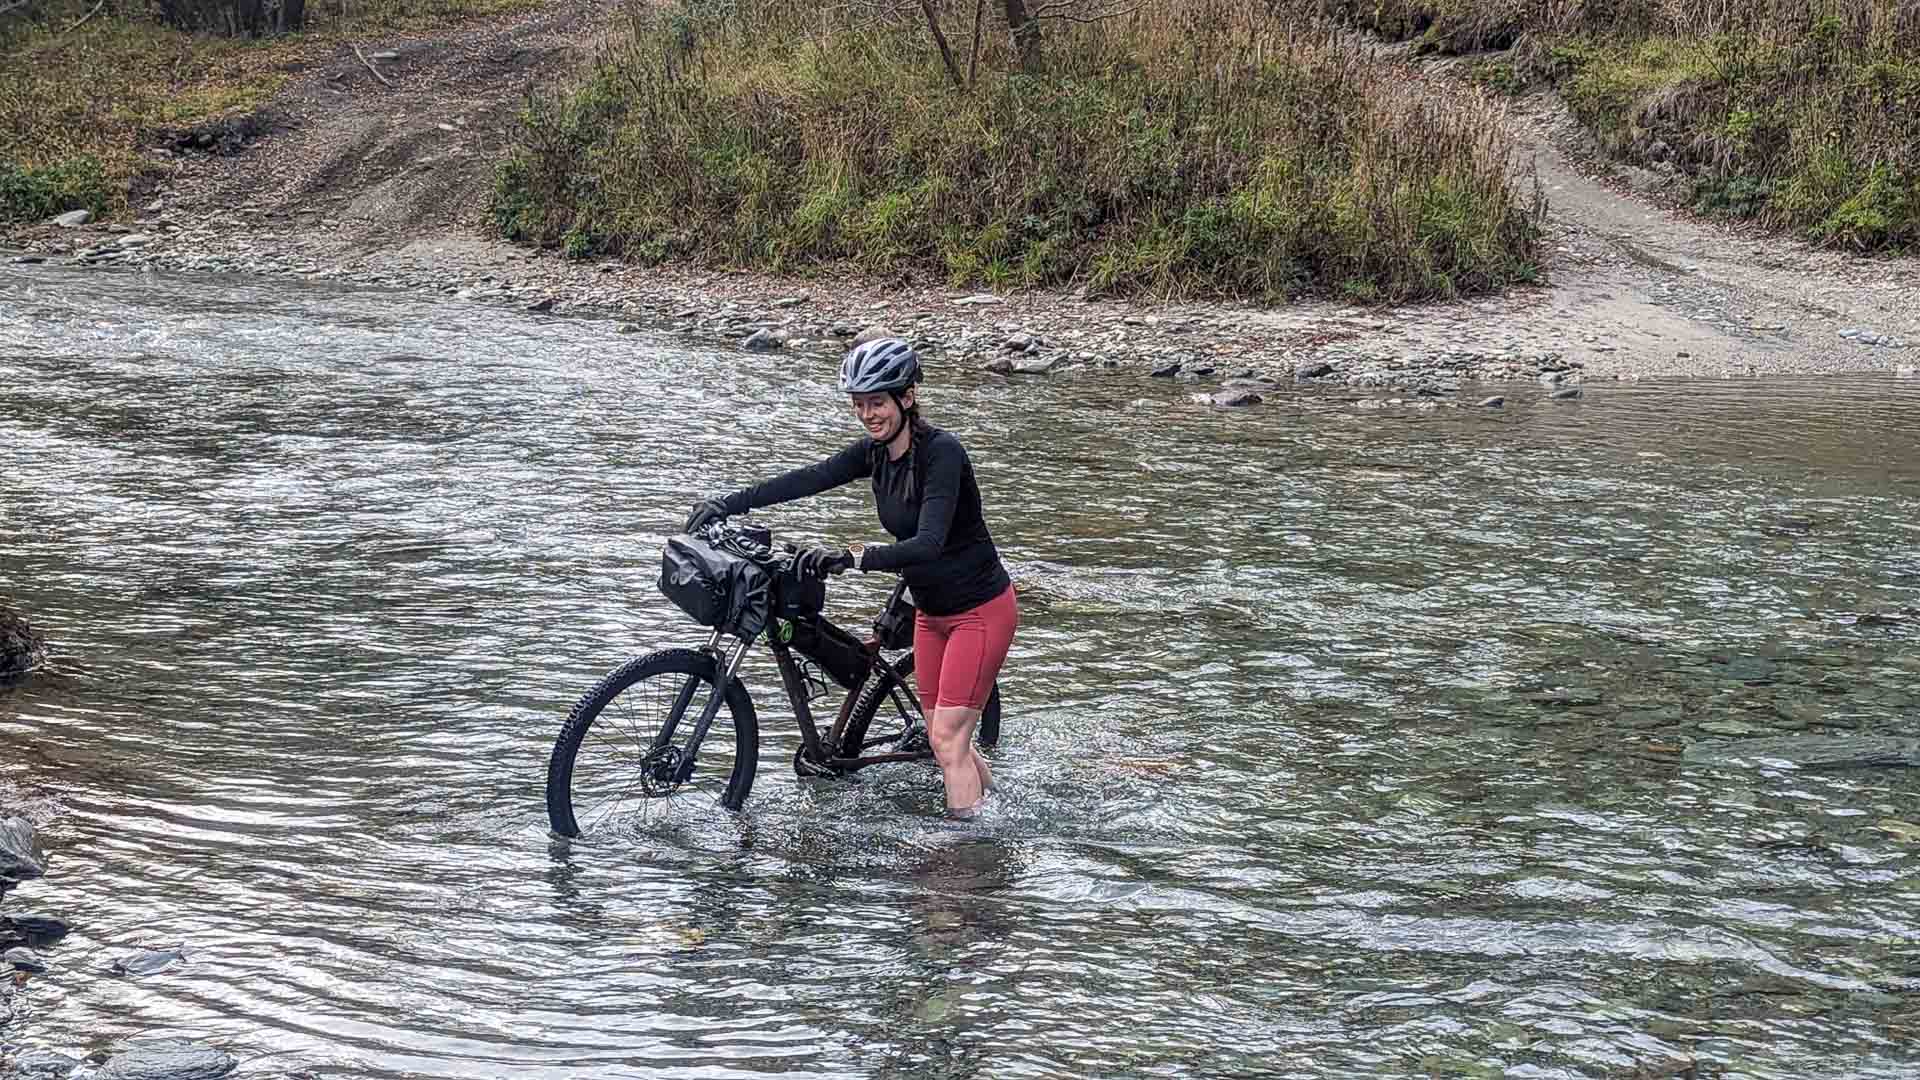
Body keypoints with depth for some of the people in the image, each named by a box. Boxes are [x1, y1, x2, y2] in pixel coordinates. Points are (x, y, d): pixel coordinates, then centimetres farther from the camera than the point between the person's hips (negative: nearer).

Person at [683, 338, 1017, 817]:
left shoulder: (941, 451, -24)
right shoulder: (875, 452, -1)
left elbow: (928, 543, -34)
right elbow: (808, 479, -7)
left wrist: (854, 557, -44)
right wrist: (728, 503, -16)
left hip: (980, 610, -8)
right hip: (932, 611, 8)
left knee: (947, 740, -11)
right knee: (944, 741, 12)